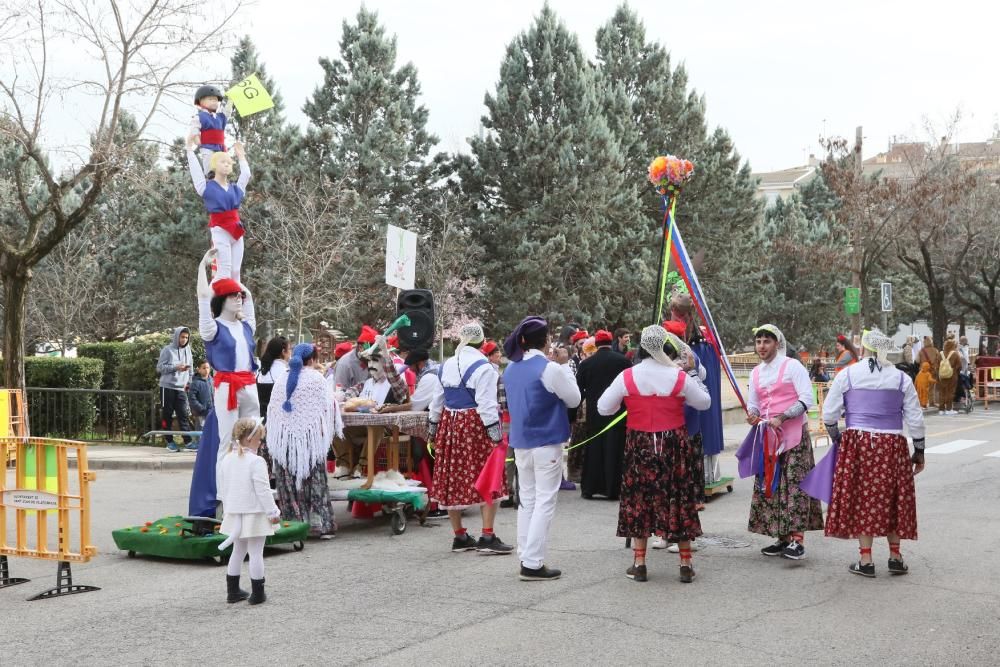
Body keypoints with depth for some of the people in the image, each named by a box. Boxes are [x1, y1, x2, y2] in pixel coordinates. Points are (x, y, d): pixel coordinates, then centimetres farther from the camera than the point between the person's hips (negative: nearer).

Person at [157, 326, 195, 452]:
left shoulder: (187, 350, 10)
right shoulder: (167, 350, -4)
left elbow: (190, 369, 16)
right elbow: (160, 367, -7)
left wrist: (188, 382, 7)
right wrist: (176, 367, -18)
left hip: (181, 388, 4)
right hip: (167, 386, -4)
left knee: (184, 414, -2)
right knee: (167, 414, 3)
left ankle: (188, 442, -6)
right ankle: (169, 441, 9)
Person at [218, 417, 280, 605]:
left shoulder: (227, 460, 4)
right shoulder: (256, 462, -18)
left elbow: (223, 488, 12)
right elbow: (263, 490, -18)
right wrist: (273, 512, -10)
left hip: (234, 512, 7)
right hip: (254, 514, -7)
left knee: (238, 550, 18)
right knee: (256, 553, 0)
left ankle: (232, 591, 23)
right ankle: (257, 594, 4)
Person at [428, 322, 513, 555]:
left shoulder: (445, 366, 9)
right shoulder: (483, 367, -12)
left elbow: (437, 401, 16)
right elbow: (486, 403, -18)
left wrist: (433, 425, 25)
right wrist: (495, 431, -16)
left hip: (450, 425, 7)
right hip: (476, 424, -7)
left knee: (454, 480, 10)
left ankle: (459, 536, 18)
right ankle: (488, 537, -3)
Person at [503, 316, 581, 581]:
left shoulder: (511, 369, 6)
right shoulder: (550, 369, -15)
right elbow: (573, 399, -5)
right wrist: (565, 366, 3)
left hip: (521, 442, 7)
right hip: (547, 442, -7)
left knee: (526, 499, 13)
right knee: (545, 501, -2)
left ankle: (526, 559, 17)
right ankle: (533, 564, -3)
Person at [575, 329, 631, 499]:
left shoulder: (586, 363, -1)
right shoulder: (623, 361, -4)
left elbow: (579, 389, 2)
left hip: (594, 412, 1)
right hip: (618, 412, -1)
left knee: (593, 449, 9)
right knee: (615, 449, 4)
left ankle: (589, 488, 12)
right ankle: (613, 489, 4)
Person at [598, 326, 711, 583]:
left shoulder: (627, 377, -7)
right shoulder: (680, 377, -7)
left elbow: (603, 408, -1)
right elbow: (704, 402, 8)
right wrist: (693, 374, 20)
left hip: (639, 444, 0)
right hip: (673, 444, 0)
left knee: (638, 499, 10)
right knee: (678, 500, 9)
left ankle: (639, 564, 12)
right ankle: (686, 564, 14)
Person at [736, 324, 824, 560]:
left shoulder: (792, 366, -5)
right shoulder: (756, 373, 15)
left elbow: (806, 399, -11)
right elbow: (753, 402, 23)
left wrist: (782, 418, -18)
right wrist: (752, 415, 0)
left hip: (793, 434, -7)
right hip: (767, 435, 7)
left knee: (793, 484, -12)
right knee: (769, 485, 5)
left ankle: (797, 539, -13)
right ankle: (783, 538, 13)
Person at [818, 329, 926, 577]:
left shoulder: (846, 375, 1)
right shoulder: (901, 378, 3)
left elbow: (829, 414, 2)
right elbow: (915, 419, 5)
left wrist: (836, 438, 20)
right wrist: (919, 451, 15)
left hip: (857, 444, -1)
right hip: (892, 445, 1)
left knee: (862, 499, 4)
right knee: (893, 500, 13)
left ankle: (866, 560, 5)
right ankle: (895, 555, 17)